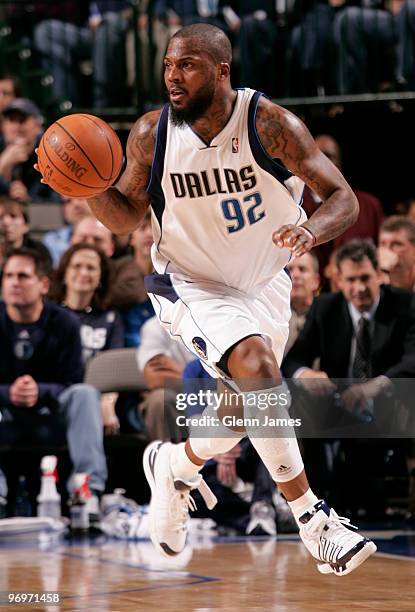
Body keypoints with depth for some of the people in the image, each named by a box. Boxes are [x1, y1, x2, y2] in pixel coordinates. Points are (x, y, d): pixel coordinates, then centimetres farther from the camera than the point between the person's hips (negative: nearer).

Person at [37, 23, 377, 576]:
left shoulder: (270, 124, -20)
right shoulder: (151, 135, -15)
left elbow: (343, 198, -18)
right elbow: (125, 219, -1)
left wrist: (311, 230, -40)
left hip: (265, 281, 3)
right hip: (192, 285, -3)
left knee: (251, 403, 14)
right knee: (257, 369, -27)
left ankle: (175, 466, 44)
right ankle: (312, 520, -21)